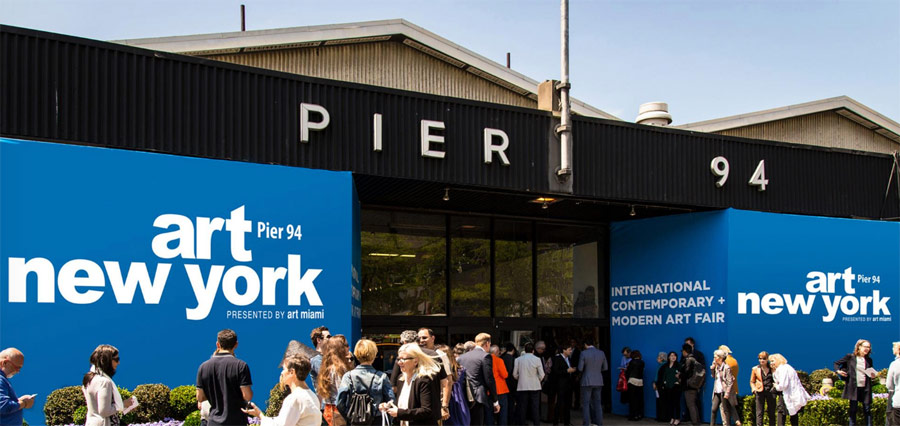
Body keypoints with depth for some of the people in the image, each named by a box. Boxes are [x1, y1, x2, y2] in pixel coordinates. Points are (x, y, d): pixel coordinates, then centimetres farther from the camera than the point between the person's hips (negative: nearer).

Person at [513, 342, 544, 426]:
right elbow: (541, 375, -4)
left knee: (522, 408, 7)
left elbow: (515, 374, 2)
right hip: (535, 387, -1)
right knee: (535, 408, 3)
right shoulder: (537, 360, -6)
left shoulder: (518, 360, -1)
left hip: (522, 387, 1)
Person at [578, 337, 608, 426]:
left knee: (586, 404, 3)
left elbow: (580, 368, -11)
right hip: (598, 381, 4)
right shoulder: (601, 353, 2)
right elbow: (605, 367, 8)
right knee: (597, 403, 12)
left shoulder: (583, 353, -11)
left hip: (587, 381, -4)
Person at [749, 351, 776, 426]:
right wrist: (754, 389, -4)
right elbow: (752, 381, 13)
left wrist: (775, 385, -5)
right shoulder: (755, 369, 6)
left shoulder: (772, 368, 6)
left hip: (770, 391, 1)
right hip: (760, 392, -1)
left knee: (771, 413, 6)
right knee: (759, 413, -4)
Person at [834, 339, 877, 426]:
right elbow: (836, 363, 10)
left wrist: (873, 376, -3)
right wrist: (838, 370, -7)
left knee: (867, 409, 2)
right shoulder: (850, 357, 1)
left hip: (865, 388, 2)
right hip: (854, 387, -2)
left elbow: (871, 373, 19)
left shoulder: (869, 360, 9)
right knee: (853, 409, 4)